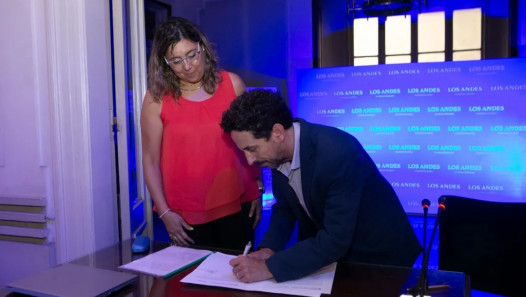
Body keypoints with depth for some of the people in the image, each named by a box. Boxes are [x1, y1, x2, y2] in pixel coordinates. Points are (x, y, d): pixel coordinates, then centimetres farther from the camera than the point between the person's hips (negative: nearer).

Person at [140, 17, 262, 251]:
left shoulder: (231, 84, -1)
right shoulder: (156, 99, -5)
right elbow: (151, 161, -3)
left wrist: (257, 190, 5)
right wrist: (165, 213, -6)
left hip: (236, 204, 1)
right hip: (185, 213, -1)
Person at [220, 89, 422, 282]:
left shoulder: (338, 153, -32)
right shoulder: (278, 153, -10)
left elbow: (335, 240, -31)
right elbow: (285, 207, 3)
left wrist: (269, 268, -29)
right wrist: (268, 248, -13)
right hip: (327, 253, 5)